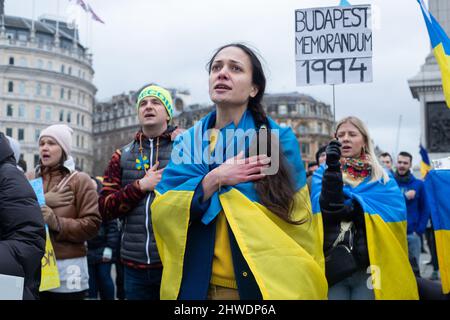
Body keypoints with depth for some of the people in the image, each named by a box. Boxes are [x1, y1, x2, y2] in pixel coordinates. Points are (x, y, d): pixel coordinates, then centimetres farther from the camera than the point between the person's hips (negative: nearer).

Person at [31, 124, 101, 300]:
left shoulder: (80, 180, 0)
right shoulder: (30, 179, 12)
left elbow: (92, 224, -8)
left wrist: (57, 223, -20)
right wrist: (41, 202, -12)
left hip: (67, 266, -3)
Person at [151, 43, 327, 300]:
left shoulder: (280, 140, -6)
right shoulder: (189, 142, 3)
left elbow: (297, 223, -6)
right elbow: (161, 211, -6)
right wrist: (213, 179, -17)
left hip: (266, 284, -2)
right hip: (199, 284, 3)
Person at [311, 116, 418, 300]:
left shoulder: (382, 178, 10)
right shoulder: (323, 173, 7)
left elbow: (396, 213, -6)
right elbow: (327, 209, -10)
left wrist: (352, 208, -13)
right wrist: (333, 169, -22)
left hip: (370, 266, 1)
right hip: (332, 265, -1)